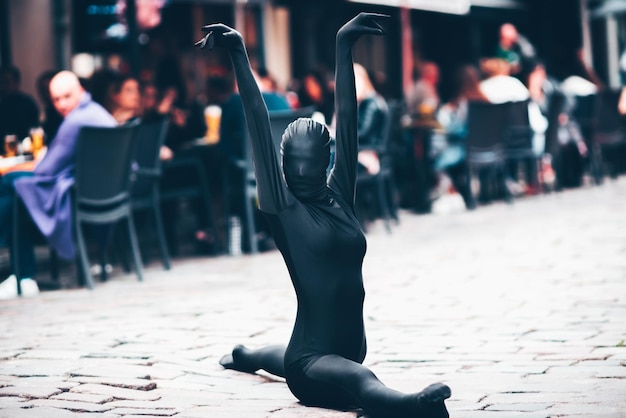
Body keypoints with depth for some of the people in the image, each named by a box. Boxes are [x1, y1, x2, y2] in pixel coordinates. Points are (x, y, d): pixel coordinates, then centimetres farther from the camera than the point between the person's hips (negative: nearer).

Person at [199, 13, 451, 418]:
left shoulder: (340, 196, 4)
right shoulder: (283, 208, -10)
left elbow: (347, 117, 5)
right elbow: (260, 125, -16)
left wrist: (344, 46, 7)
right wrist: (240, 56, -20)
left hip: (349, 352, 8)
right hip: (311, 364, -8)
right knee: (360, 381, -43)